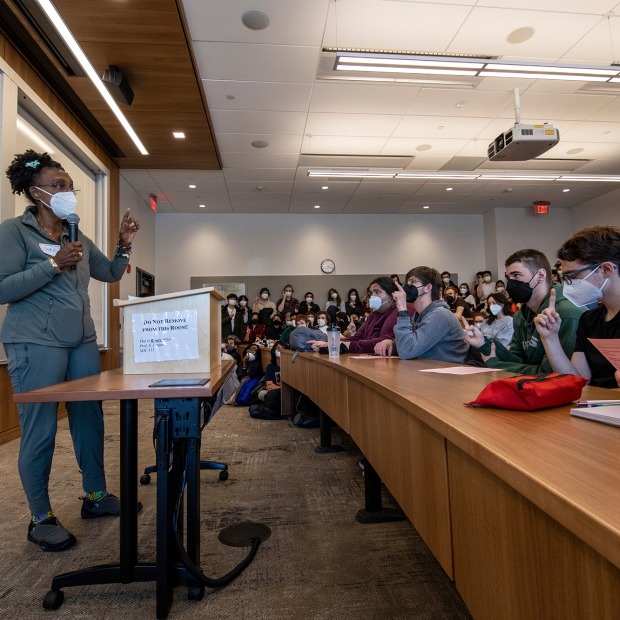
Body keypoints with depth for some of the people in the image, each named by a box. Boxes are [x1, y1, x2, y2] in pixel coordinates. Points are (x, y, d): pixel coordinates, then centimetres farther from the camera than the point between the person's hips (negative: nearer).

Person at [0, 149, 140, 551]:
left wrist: (125, 245, 3)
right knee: (40, 431, 1)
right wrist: (54, 264, -19)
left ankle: (96, 496, 28)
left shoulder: (79, 238, 13)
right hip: (36, 345, -6)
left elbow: (111, 274, 18)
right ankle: (41, 519, 18)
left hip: (82, 341, 7)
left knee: (90, 419, 11)